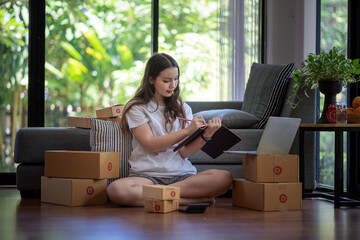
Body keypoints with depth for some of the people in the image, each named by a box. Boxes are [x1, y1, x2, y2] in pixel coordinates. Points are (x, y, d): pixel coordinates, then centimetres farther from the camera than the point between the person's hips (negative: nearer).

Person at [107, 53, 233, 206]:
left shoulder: (182, 109, 18)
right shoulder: (136, 108, 6)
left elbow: (184, 152, 7)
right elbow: (150, 145, -5)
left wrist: (206, 135, -12)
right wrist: (187, 130, -9)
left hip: (181, 174, 3)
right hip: (148, 175, -3)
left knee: (224, 178, -26)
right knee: (116, 189, -37)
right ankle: (190, 199, -30)